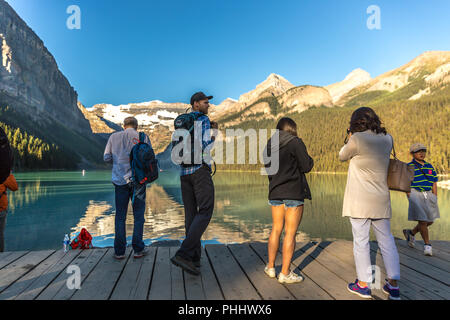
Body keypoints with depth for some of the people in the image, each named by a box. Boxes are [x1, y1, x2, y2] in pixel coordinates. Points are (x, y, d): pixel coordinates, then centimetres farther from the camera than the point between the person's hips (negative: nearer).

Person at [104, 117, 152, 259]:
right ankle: (138, 249, 11)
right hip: (138, 180, -1)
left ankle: (119, 251, 12)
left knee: (120, 216, 9)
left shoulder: (114, 137, 6)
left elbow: (106, 157, 4)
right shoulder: (143, 137, 1)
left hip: (120, 180, 2)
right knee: (138, 215, 7)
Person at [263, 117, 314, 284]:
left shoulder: (270, 145, 11)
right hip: (293, 192, -6)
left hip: (275, 192, 6)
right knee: (290, 232, 1)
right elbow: (306, 166, -7)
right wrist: (310, 159, 12)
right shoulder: (295, 142, -7)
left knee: (276, 229, 16)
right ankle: (285, 273, 8)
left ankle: (270, 267, 24)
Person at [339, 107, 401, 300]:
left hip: (359, 200, -5)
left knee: (360, 241, 5)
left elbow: (342, 156, 2)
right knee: (386, 240, 14)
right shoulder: (387, 139, 5)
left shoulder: (357, 139, -13)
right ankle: (393, 286, 20)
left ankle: (363, 285, 16)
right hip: (381, 199, 6)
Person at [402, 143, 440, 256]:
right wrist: (411, 198, -13)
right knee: (422, 220, -7)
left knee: (430, 221, 11)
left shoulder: (429, 166, 12)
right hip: (415, 194, -6)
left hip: (429, 195, 6)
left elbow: (434, 183, 14)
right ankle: (427, 244, 8)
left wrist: (435, 198, 8)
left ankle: (411, 233, 32)